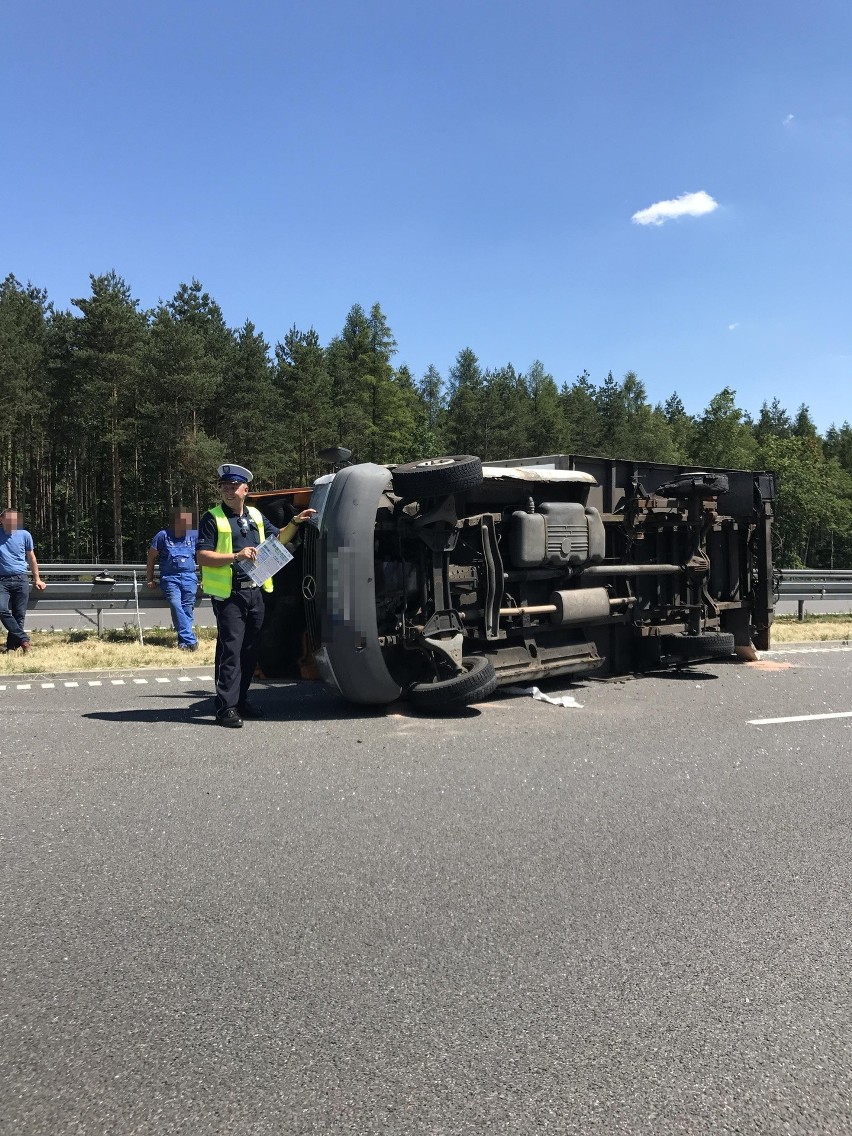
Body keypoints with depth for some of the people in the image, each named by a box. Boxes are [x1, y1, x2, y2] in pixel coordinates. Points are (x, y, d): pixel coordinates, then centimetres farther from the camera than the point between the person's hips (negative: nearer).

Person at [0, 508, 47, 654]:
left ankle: (12, 646, 10)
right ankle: (23, 639, -9)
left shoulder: (24, 535, 3)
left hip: (20, 580, 1)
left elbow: (31, 558, 15)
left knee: (19, 615, 0)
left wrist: (37, 579, 17)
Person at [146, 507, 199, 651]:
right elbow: (152, 557, 13)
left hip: (189, 577, 2)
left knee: (187, 608, -12)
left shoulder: (194, 536, 13)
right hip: (169, 578, -2)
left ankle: (184, 642, -4)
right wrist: (149, 579, 12)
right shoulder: (163, 535, 7)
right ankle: (191, 640, -27)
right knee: (175, 605, -23)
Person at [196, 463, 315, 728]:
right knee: (230, 650, -10)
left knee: (250, 650, 11)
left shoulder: (256, 516, 15)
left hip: (255, 592, 6)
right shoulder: (212, 518, -3)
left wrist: (295, 523, 11)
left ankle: (240, 700, 23)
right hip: (228, 595, -6)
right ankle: (226, 707, -6)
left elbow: (277, 540, 26)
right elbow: (202, 556, -11)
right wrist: (235, 556, -21)